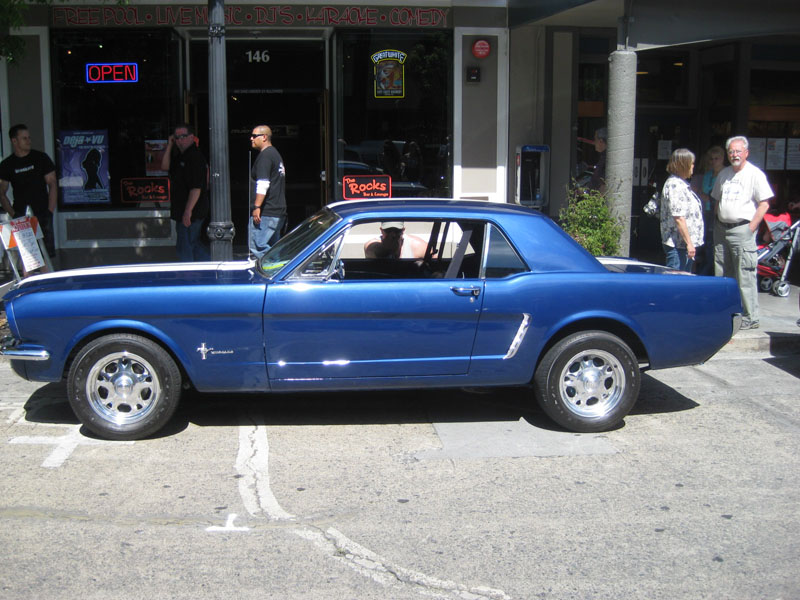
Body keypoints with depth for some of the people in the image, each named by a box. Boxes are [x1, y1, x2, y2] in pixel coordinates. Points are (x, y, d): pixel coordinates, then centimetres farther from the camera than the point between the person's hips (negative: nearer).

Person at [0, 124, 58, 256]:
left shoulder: (41, 158, 4)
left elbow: (52, 184, 2)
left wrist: (50, 211, -5)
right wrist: (13, 214, -3)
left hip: (42, 215, 0)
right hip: (20, 217, 1)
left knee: (48, 253, -4)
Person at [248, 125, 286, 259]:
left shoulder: (265, 155, -10)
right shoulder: (275, 154, 23)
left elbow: (263, 184, -21)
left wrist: (257, 207, -24)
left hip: (265, 212, -10)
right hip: (279, 212, 10)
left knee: (257, 246, -13)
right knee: (273, 247, 11)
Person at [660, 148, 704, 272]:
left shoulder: (681, 184, 18)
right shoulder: (675, 185, -16)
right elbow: (678, 218, -22)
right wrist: (689, 243, -21)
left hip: (683, 244, 11)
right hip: (678, 244, -11)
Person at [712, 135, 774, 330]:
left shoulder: (755, 174, -5)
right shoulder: (723, 174, 15)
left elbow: (764, 204, -8)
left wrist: (751, 228, -13)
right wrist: (718, 223, 10)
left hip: (742, 229, -7)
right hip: (721, 229, 7)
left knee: (745, 277, -8)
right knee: (722, 276, 11)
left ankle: (750, 318, -4)